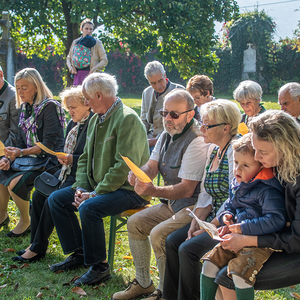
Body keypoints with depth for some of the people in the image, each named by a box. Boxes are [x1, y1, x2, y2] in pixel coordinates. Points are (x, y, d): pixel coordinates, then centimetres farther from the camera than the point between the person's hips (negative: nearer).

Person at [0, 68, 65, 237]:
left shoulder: (50, 107, -14)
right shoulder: (25, 108, 11)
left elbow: (49, 144, -20)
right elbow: (21, 142, 11)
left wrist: (21, 153, -27)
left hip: (49, 160, -8)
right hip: (30, 158, 8)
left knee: (15, 183, -26)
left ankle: (25, 222, -4)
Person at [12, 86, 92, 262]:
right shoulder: (73, 124, 16)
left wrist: (72, 160, -23)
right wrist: (64, 158, 3)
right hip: (67, 171, 9)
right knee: (38, 194, -6)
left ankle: (38, 248, -10)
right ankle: (35, 242, 2)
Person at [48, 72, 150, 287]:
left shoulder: (127, 119, -18)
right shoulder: (96, 119, 13)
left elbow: (124, 166, -24)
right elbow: (85, 158, 17)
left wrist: (96, 193, -22)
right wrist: (81, 188, 0)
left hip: (128, 189, -10)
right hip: (98, 186, 10)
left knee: (89, 208, -32)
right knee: (56, 199, 5)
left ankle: (100, 267, -14)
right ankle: (79, 253, 12)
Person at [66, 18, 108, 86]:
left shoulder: (97, 43, 4)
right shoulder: (75, 42, 14)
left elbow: (104, 60, 0)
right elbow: (68, 58, 22)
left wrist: (94, 69, -12)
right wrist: (70, 67, 3)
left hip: (90, 74, -3)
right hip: (77, 74, 3)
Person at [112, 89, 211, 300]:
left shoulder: (196, 142, -22)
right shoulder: (166, 136, 9)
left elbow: (187, 189, -27)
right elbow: (152, 165, 2)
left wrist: (154, 191, -39)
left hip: (193, 207, -10)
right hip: (171, 204, 10)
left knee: (158, 235, -26)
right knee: (135, 223, 7)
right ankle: (143, 283, 19)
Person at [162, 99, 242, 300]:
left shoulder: (235, 152, -18)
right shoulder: (214, 151, 11)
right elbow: (206, 194, 11)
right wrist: (196, 223, -1)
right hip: (213, 218, 9)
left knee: (188, 249, -20)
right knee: (172, 241, -3)